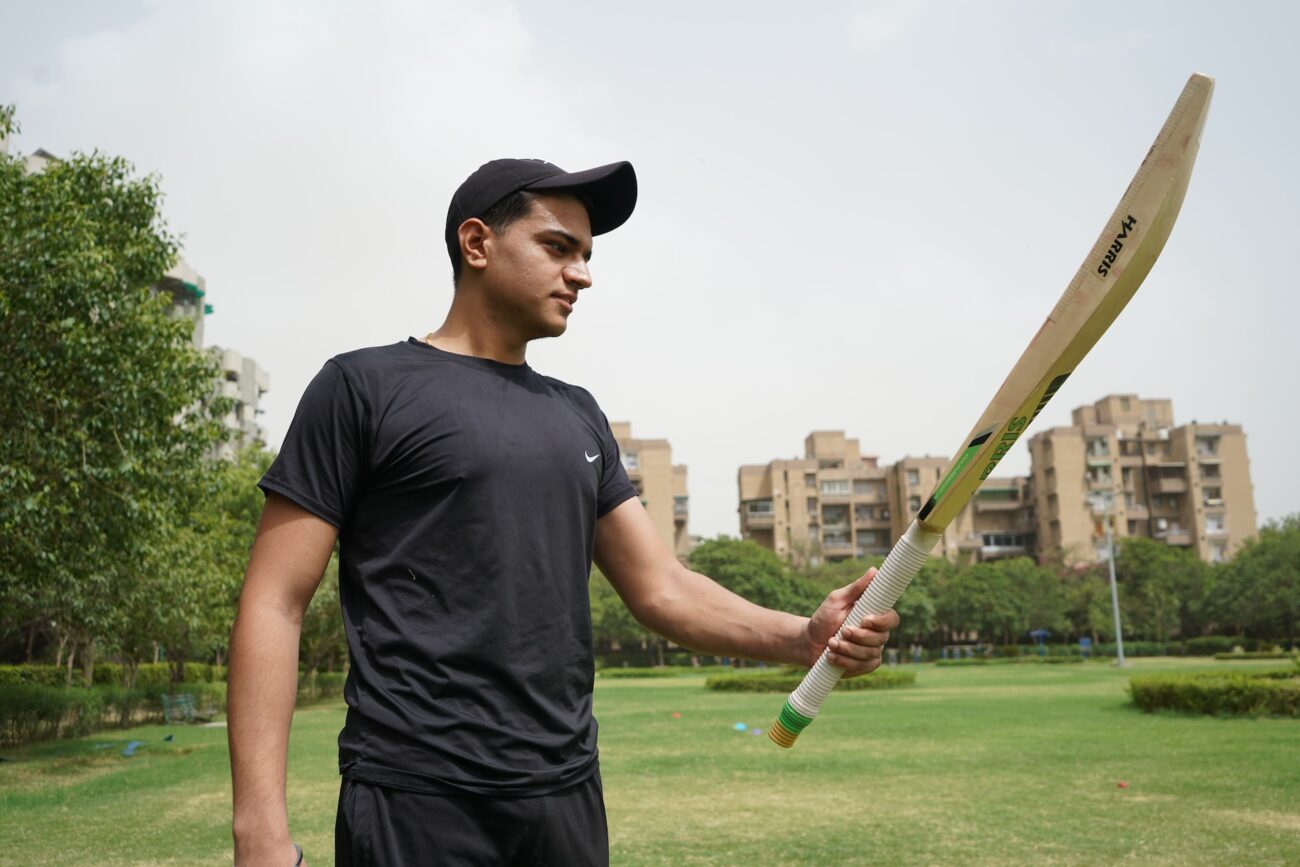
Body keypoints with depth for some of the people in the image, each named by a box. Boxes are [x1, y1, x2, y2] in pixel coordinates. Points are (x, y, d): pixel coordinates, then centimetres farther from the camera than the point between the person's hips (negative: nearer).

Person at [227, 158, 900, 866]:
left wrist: (805, 636, -7)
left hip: (568, 794, 6)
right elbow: (275, 601, -7)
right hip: (415, 805, -5)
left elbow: (661, 588, 9)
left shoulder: (579, 415, 13)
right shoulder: (365, 385, -3)